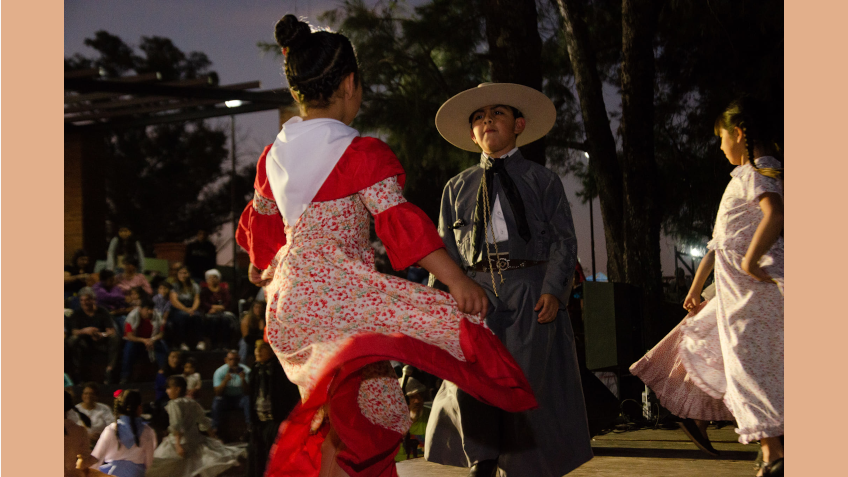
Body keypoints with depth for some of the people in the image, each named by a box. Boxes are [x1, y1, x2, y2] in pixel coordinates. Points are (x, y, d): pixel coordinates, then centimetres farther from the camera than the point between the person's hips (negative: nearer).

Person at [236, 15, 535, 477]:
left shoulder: (274, 154, 15)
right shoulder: (360, 153, -8)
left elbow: (261, 220, 31)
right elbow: (398, 218, -19)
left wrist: (263, 266, 52)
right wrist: (457, 280, -22)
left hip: (290, 300, 9)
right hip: (337, 291, -9)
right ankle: (344, 380, -33)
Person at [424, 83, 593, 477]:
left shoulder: (543, 181, 14)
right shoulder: (457, 188, 20)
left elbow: (563, 240, 5)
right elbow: (446, 250, 16)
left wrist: (553, 289, -10)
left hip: (530, 295, -1)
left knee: (528, 383, -7)